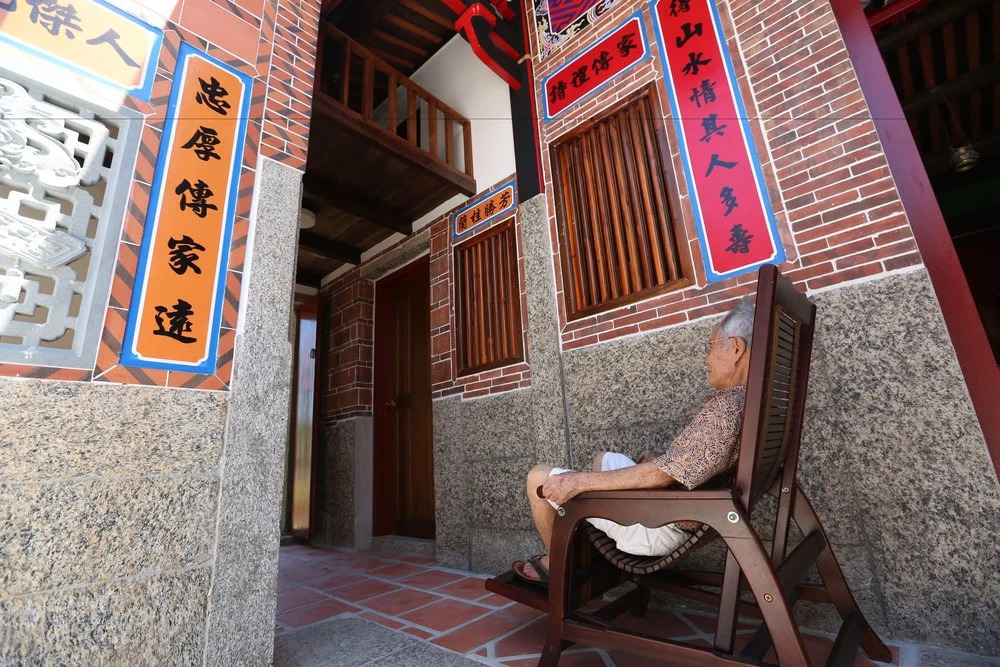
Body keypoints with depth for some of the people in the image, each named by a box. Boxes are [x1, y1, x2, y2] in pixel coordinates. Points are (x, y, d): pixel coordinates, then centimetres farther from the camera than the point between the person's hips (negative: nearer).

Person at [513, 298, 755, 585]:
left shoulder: (728, 405, -28)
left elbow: (662, 475, -30)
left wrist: (580, 481, -25)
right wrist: (660, 459, 13)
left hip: (658, 527, -10)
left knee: (539, 477, -4)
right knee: (603, 459, 29)